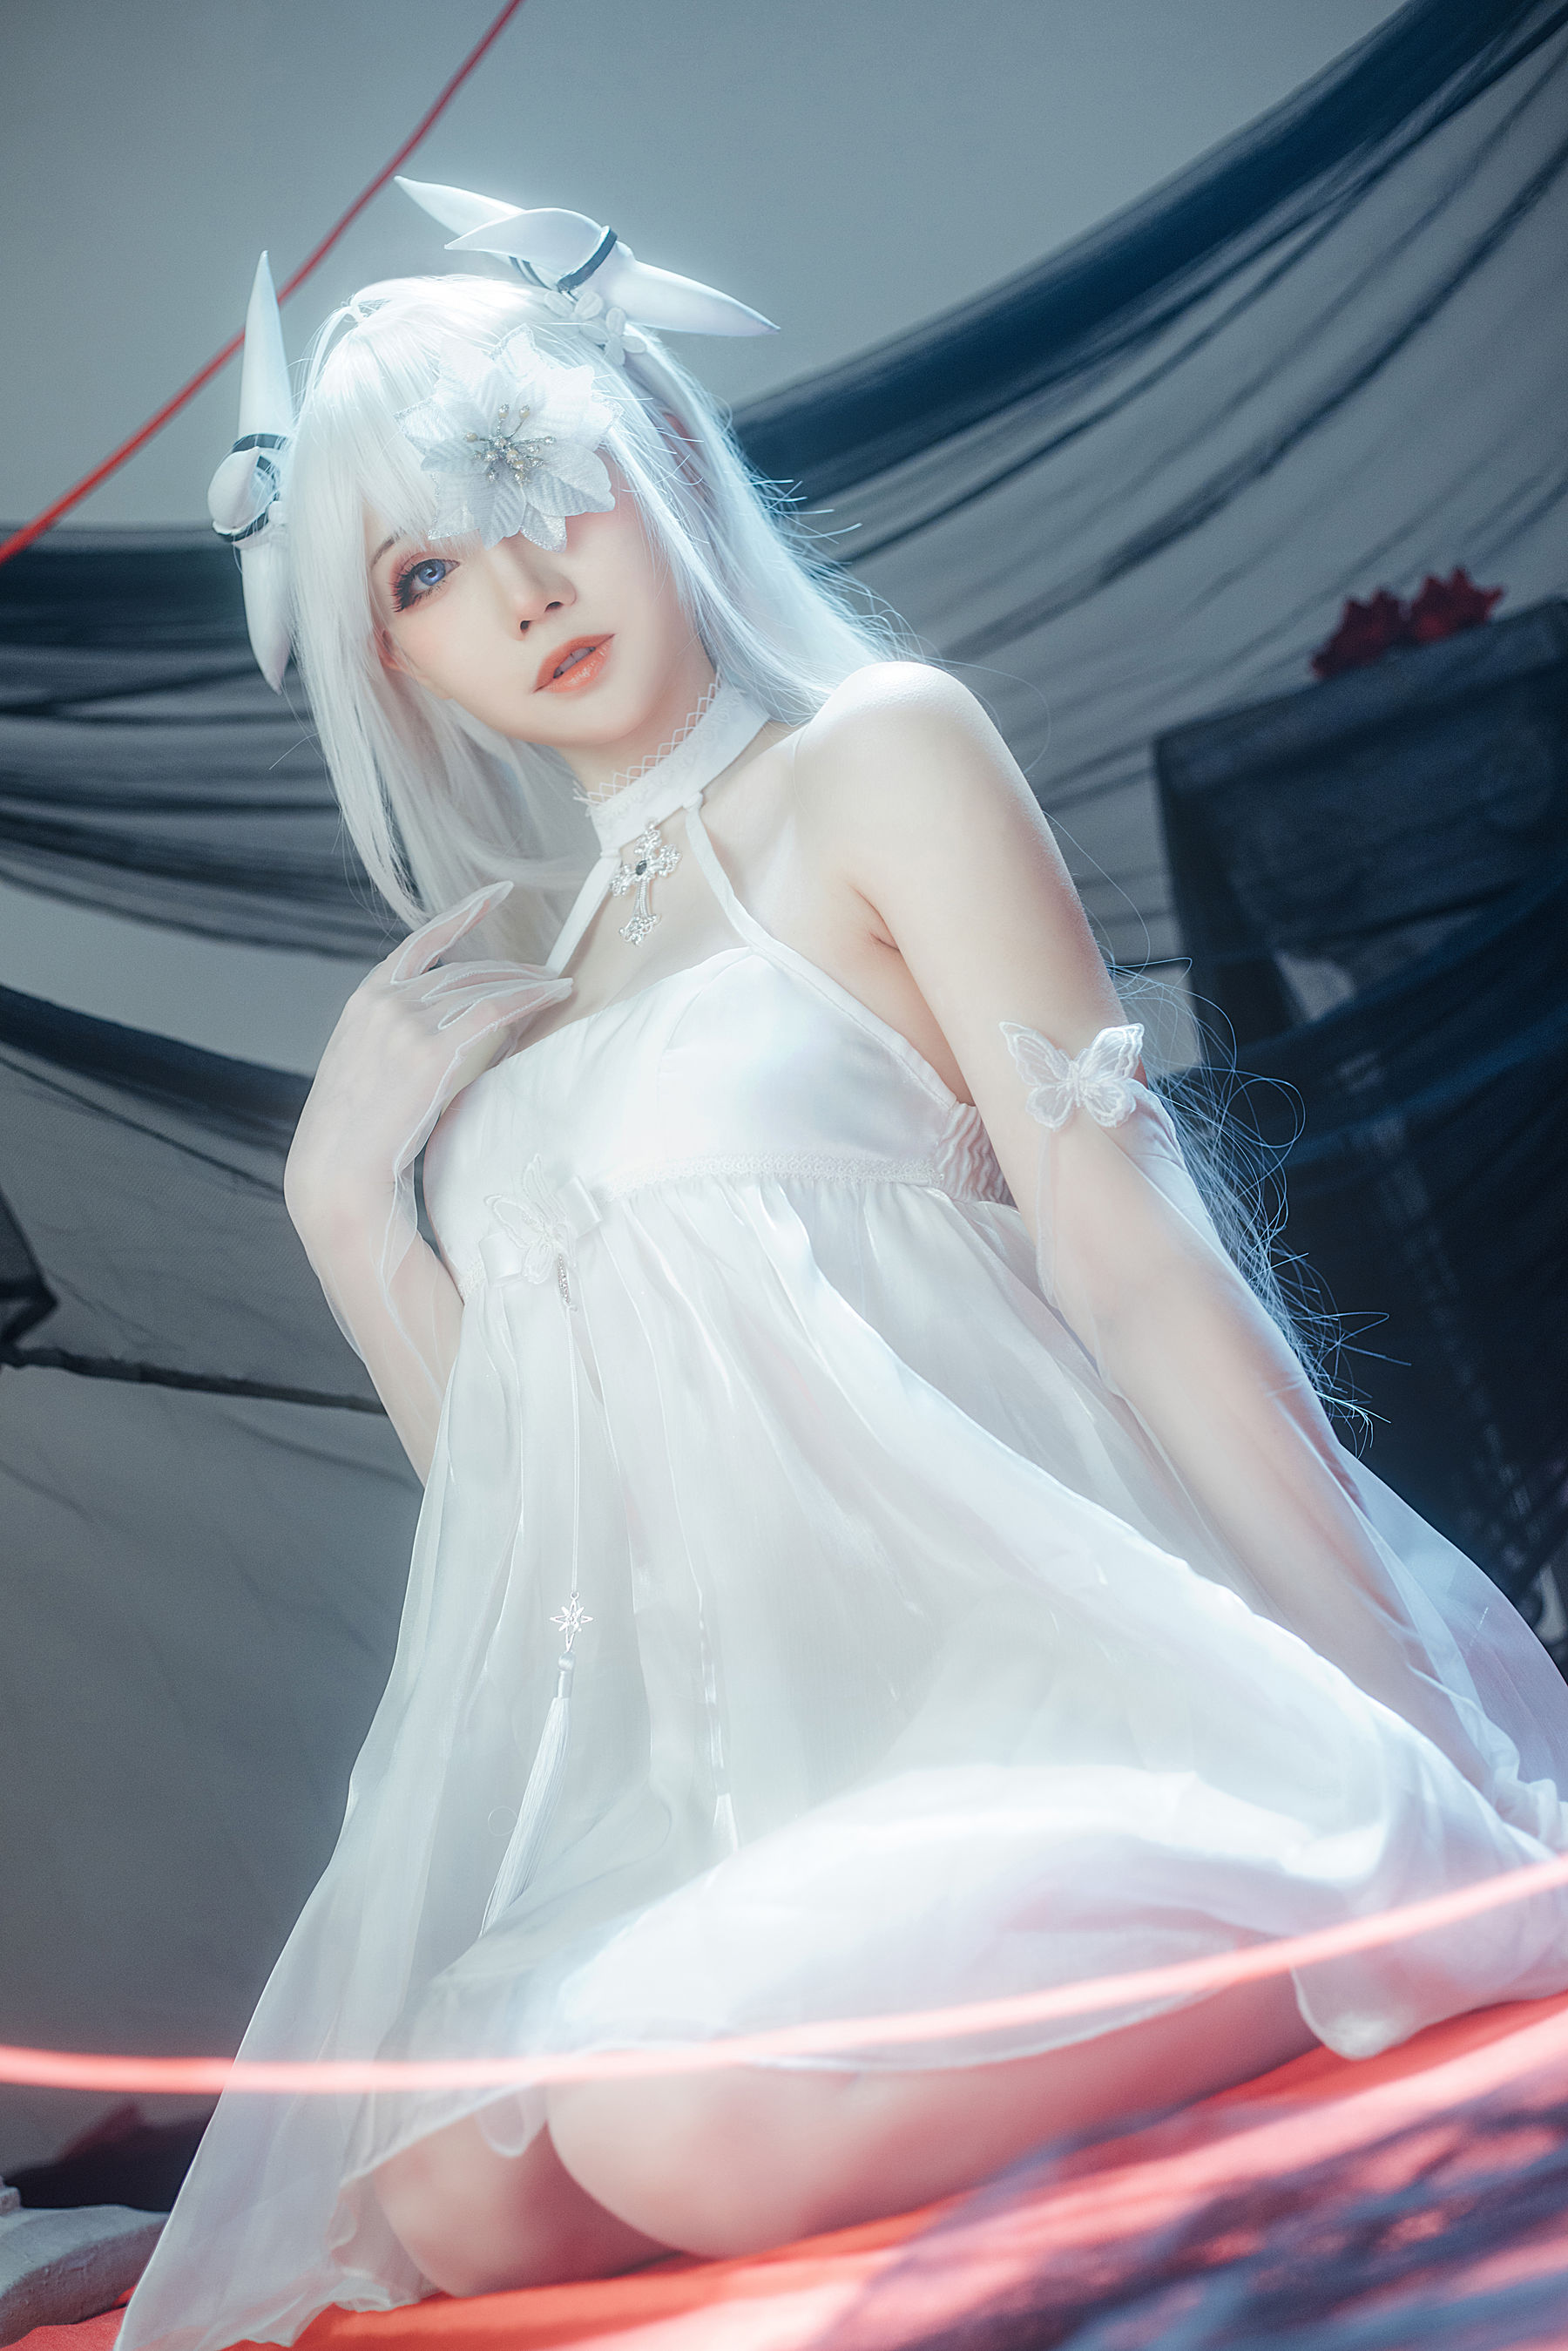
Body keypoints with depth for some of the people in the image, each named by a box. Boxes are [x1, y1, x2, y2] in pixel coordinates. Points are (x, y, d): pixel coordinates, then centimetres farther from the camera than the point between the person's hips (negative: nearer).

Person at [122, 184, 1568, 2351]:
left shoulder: (875, 756, 3)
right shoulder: (485, 987, 20)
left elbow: (1126, 1254, -6)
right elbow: (511, 1495, 19)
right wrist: (347, 1205, 6)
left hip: (1007, 1657, -6)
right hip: (736, 1758, 6)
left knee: (677, 2112, -30)